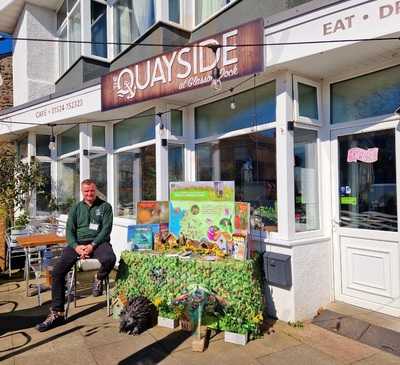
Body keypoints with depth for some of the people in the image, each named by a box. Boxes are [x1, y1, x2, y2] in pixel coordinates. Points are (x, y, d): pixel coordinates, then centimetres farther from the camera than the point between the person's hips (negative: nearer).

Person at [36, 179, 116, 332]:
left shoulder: (105, 206, 5)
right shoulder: (76, 208, 15)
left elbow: (106, 228, -4)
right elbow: (69, 231, 8)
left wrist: (93, 245, -17)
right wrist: (76, 246, -12)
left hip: (98, 242, -3)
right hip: (78, 243, 3)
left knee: (110, 259, -36)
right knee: (57, 271, -16)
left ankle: (99, 279, 0)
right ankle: (57, 313, -5)